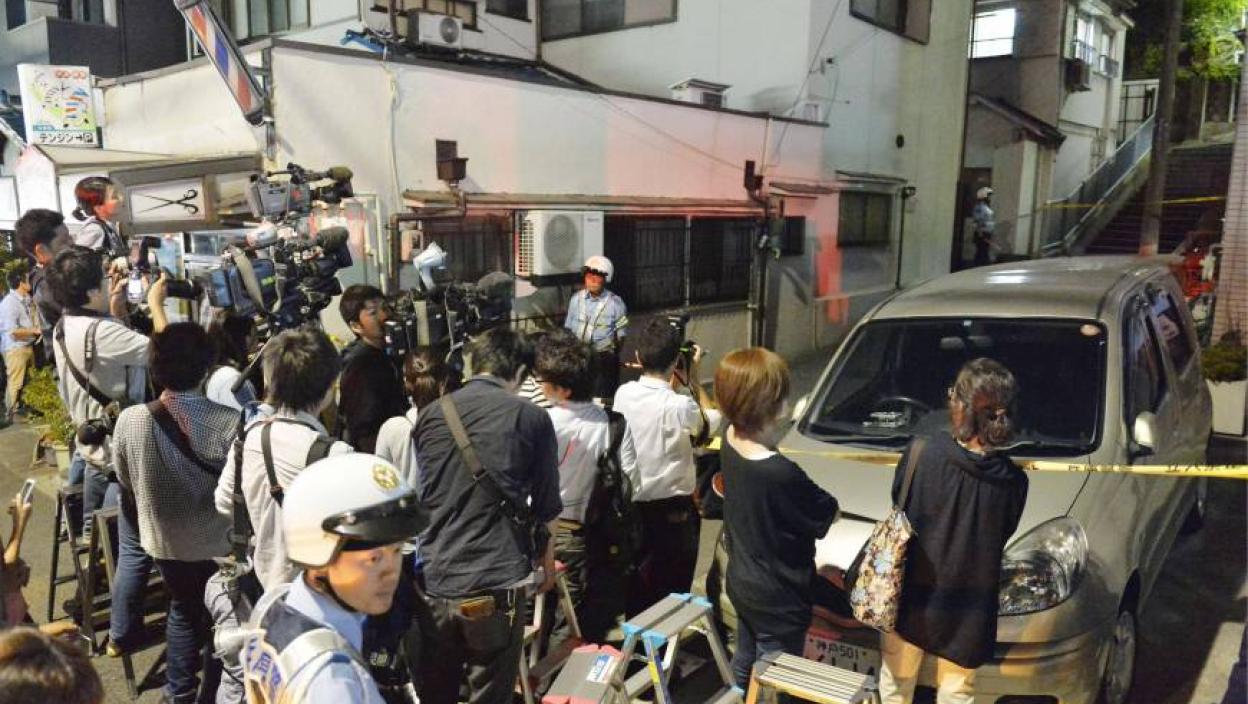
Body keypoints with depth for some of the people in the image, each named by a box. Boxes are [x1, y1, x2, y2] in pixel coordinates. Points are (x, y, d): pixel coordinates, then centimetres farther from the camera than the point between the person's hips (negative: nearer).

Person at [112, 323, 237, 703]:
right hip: (219, 539, -2)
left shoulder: (130, 420, -20)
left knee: (183, 609, 27)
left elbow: (126, 481, -2)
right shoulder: (230, 422, -28)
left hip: (165, 539, 2)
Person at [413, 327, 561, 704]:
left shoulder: (430, 415, 5)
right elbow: (547, 508, 2)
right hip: (497, 584, -3)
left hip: (433, 581, 4)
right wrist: (547, 559, 21)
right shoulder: (532, 418, -5)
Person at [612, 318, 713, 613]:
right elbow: (711, 421, -2)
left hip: (633, 503, 6)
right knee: (672, 588, 10)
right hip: (672, 510, -6)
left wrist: (670, 385, 10)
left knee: (638, 582, 21)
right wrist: (693, 377, 0)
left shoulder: (623, 394, -7)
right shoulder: (679, 406, -24)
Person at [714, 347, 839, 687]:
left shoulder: (731, 440, -12)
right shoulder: (781, 473, -35)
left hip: (741, 582, 8)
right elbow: (826, 516, -17)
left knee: (744, 664, 28)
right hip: (778, 598, -8)